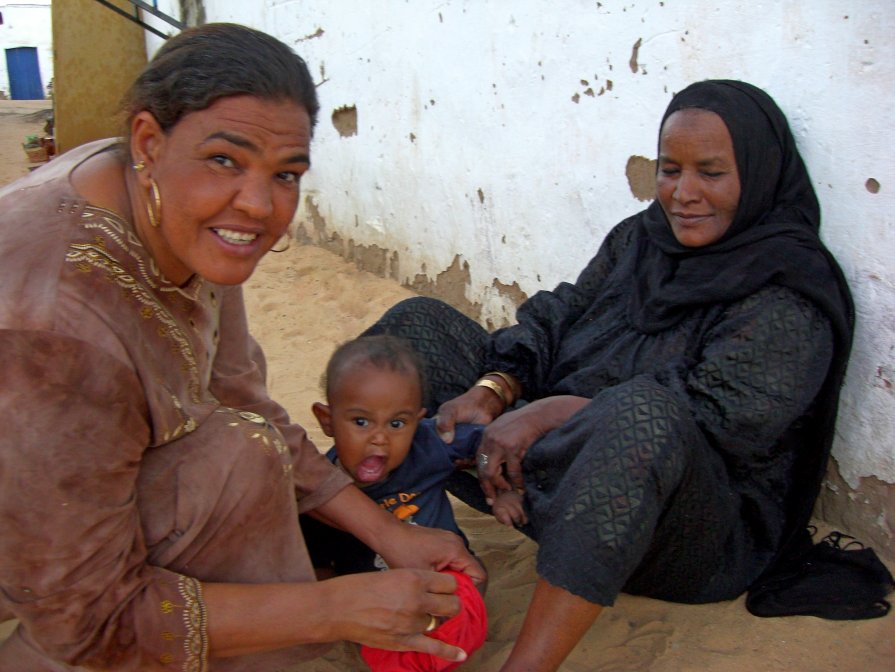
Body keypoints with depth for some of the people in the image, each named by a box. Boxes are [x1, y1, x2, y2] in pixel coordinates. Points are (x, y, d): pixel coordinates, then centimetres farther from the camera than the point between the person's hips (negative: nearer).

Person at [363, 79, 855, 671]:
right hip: (557, 467, 7)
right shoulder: (640, 238, 11)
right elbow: (555, 318, 7)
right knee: (421, 323, 3)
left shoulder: (791, 293, -10)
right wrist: (491, 392, -13)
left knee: (642, 412, -43)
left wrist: (550, 412, -25)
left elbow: (722, 414, -22)